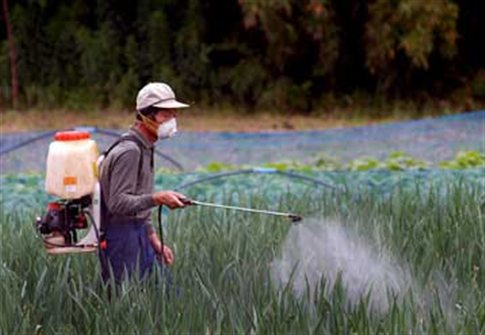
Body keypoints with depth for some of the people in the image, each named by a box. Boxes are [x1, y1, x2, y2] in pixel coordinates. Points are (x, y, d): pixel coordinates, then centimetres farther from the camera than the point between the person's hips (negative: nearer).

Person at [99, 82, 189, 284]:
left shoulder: (143, 148, 15)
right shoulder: (128, 151, -17)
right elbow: (117, 202, -24)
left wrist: (155, 241, 18)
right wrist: (157, 198, -33)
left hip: (139, 235, 10)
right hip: (122, 238, -10)